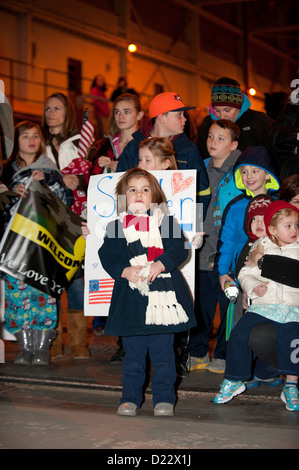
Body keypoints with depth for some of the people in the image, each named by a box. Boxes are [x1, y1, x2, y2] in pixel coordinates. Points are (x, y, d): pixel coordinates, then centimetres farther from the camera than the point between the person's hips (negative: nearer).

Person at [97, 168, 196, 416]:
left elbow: (180, 249, -2)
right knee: (133, 351, 7)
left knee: (163, 350, 3)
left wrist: (159, 265, -17)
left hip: (163, 295, -1)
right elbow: (107, 256, 3)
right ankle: (131, 397, 19)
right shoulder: (116, 226, 9)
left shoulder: (166, 221, 6)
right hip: (130, 297, 1)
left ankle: (164, 397, 13)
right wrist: (125, 271, -13)